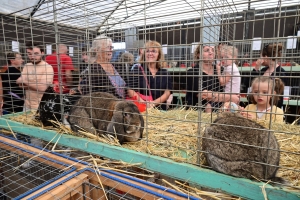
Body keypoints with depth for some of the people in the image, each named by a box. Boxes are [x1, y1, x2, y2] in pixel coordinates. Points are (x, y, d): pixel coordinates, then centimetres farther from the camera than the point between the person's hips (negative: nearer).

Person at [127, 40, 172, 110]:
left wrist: (154, 103, -15)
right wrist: (144, 103, -21)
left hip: (160, 109, 3)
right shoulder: (137, 69, 1)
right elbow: (131, 91, -6)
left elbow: (167, 92, 2)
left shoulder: (164, 72, 8)